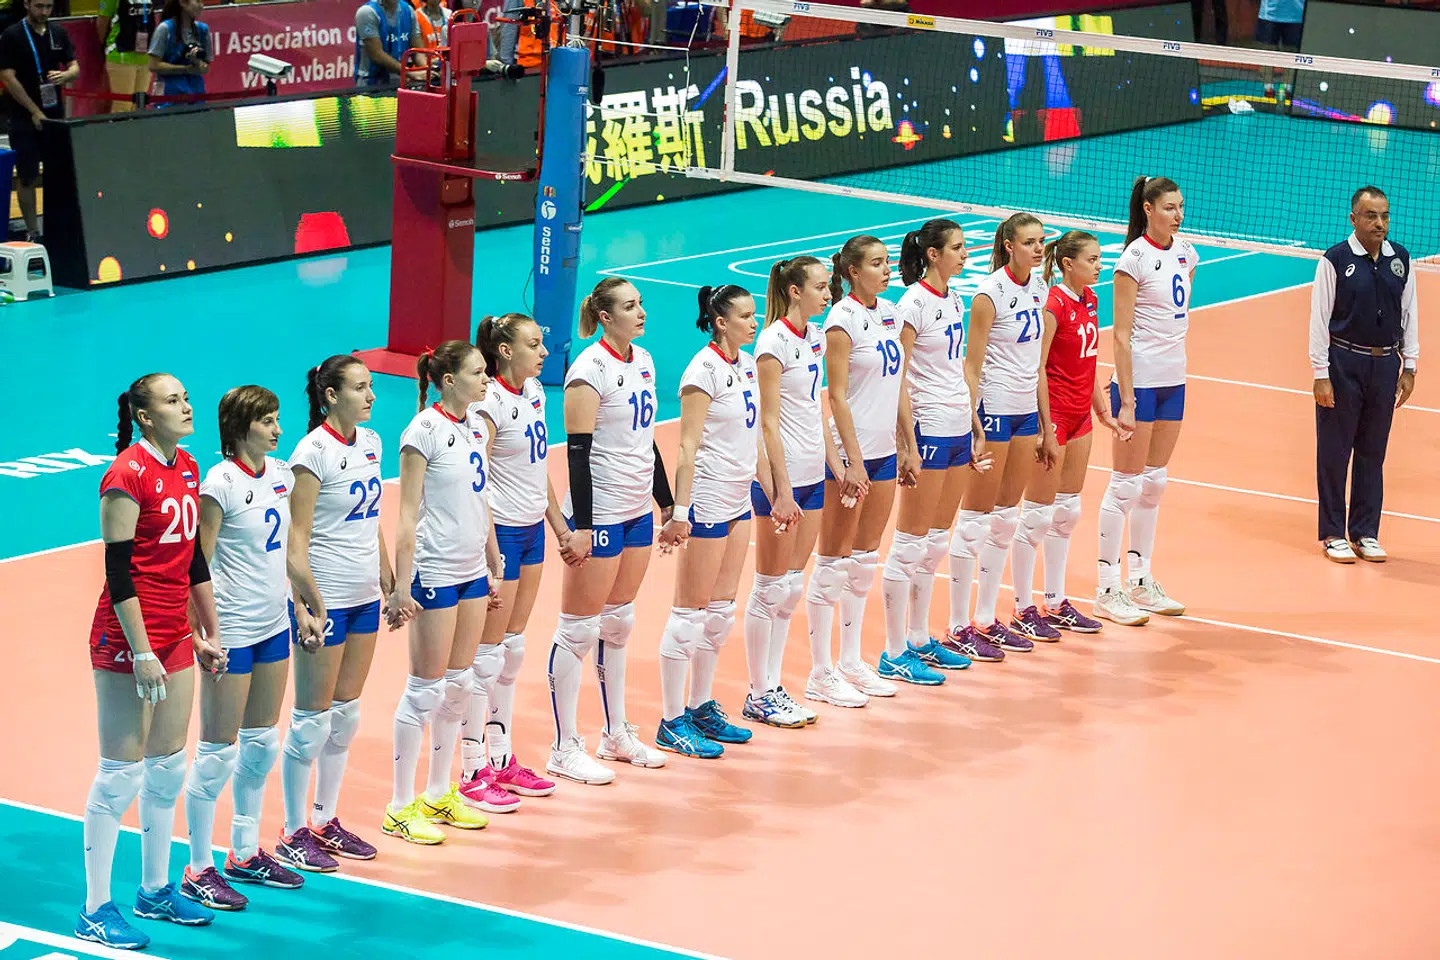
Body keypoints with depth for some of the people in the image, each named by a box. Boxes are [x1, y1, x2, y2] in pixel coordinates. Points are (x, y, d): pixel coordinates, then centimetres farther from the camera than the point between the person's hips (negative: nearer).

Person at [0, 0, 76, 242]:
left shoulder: (58, 33, 7)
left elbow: (75, 68, 10)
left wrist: (64, 75, -16)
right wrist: (35, 111, -13)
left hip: (56, 115, 4)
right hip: (25, 118, -4)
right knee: (27, 177, -1)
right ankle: (32, 232, 6)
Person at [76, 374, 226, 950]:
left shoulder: (187, 469, 10)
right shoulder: (127, 474, -15)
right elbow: (117, 569, -18)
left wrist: (209, 633, 19)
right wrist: (141, 653, -20)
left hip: (175, 638, 8)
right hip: (126, 642, -8)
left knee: (168, 768, 14)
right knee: (121, 774, -5)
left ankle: (155, 891, 26)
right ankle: (96, 911, 2)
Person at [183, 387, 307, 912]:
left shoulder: (281, 474, 7)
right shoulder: (221, 483, -15)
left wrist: (300, 607, 17)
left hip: (273, 626, 8)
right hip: (232, 632, -8)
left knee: (262, 744, 14)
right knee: (219, 751, -1)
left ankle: (244, 853, 27)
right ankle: (199, 870, 7)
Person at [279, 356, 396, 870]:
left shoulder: (370, 442, 7)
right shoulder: (313, 452, -16)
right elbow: (296, 538, -17)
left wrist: (388, 577, 17)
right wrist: (310, 605, -21)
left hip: (365, 597, 8)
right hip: (324, 599, -8)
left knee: (346, 713, 13)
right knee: (313, 719, -1)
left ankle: (325, 822, 24)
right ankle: (294, 834, 9)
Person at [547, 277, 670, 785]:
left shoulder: (643, 361, 9)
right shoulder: (590, 369, -15)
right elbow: (578, 449, -18)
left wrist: (666, 502, 19)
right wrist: (581, 525, -21)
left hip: (638, 511, 8)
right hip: (599, 514, -8)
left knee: (618, 623, 17)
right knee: (578, 630, -2)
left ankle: (617, 735, 26)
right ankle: (565, 749, 3)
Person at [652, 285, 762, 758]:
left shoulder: (747, 365, 10)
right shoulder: (704, 370, -15)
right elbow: (688, 445, -18)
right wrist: (679, 513, -22)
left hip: (739, 500, 9)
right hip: (707, 501, -9)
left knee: (721, 611, 13)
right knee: (691, 612, -3)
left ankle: (702, 707, 22)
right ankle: (672, 722, 2)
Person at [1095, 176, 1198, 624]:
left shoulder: (1185, 253, 8)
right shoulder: (1135, 259, -13)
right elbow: (1121, 335, -15)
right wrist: (1127, 402, -19)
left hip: (1174, 380, 7)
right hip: (1139, 380, -7)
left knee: (1154, 483, 13)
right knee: (1126, 484, -3)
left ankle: (1141, 582, 22)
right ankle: (1108, 591, 2)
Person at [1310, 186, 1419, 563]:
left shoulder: (1401, 260, 4)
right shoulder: (1335, 260, -8)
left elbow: (1410, 315, 11)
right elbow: (1319, 319, -7)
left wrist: (1409, 367, 8)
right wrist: (1321, 374, -10)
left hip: (1385, 365, 4)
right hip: (1342, 364, -4)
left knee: (1373, 453, 9)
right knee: (1334, 451, 2)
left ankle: (1365, 533, 18)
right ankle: (1333, 535, 12)